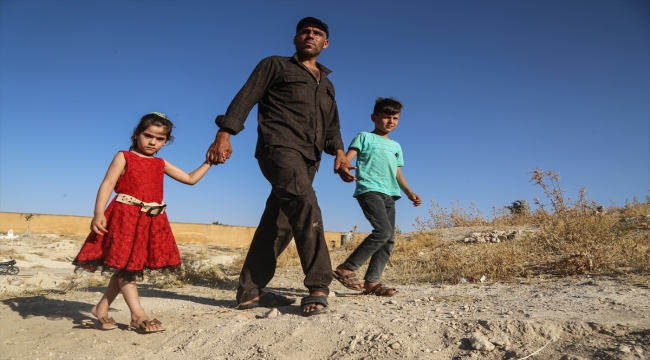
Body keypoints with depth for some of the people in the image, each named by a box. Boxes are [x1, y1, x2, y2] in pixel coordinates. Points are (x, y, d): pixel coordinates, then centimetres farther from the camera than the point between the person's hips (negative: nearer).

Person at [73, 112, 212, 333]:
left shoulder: (161, 164, 15)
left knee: (128, 267, 10)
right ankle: (138, 316, 0)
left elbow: (190, 179, 19)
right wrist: (98, 213, -20)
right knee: (125, 265, -2)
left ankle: (101, 309, 23)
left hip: (151, 221, 6)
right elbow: (107, 184, -8)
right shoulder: (124, 157, 1)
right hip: (125, 217, -5)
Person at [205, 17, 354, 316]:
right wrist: (225, 133, -12)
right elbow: (246, 98, 1)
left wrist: (339, 151, 4)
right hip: (279, 147, -6)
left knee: (279, 222, 2)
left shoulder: (327, 84, 28)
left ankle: (249, 291, 9)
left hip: (308, 158, 6)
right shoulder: (275, 65, 12)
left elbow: (332, 126, 24)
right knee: (305, 204, -28)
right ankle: (318, 286, -26)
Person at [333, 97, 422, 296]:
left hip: (389, 195, 7)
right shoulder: (365, 137, 7)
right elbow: (346, 160, -5)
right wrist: (343, 172, -29)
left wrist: (410, 193, 12)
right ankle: (346, 268, -15)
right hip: (369, 190, -7)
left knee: (389, 240, -1)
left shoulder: (396, 146, 26)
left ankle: (371, 281, 4)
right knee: (383, 231, -23)